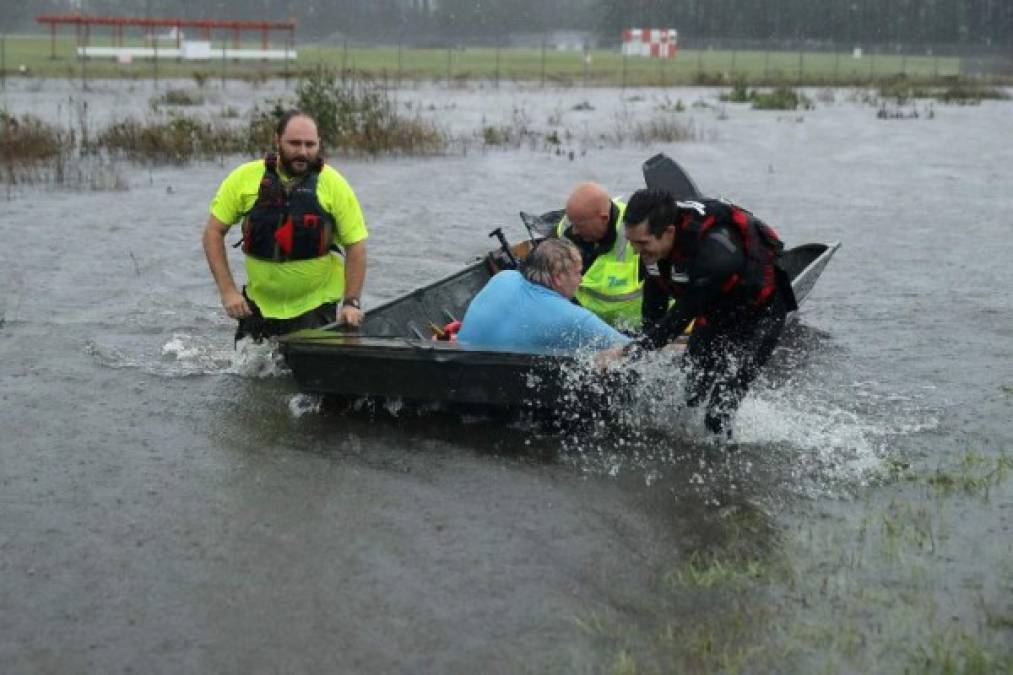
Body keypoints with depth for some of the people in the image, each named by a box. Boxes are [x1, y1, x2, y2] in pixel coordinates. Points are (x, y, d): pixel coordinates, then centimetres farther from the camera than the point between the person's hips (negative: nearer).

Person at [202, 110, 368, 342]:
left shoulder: (334, 184, -9)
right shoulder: (244, 179, -7)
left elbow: (356, 245, -5)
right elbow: (213, 232, -2)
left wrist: (351, 303, -11)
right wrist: (227, 291, -9)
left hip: (316, 306, -2)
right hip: (258, 303, 2)